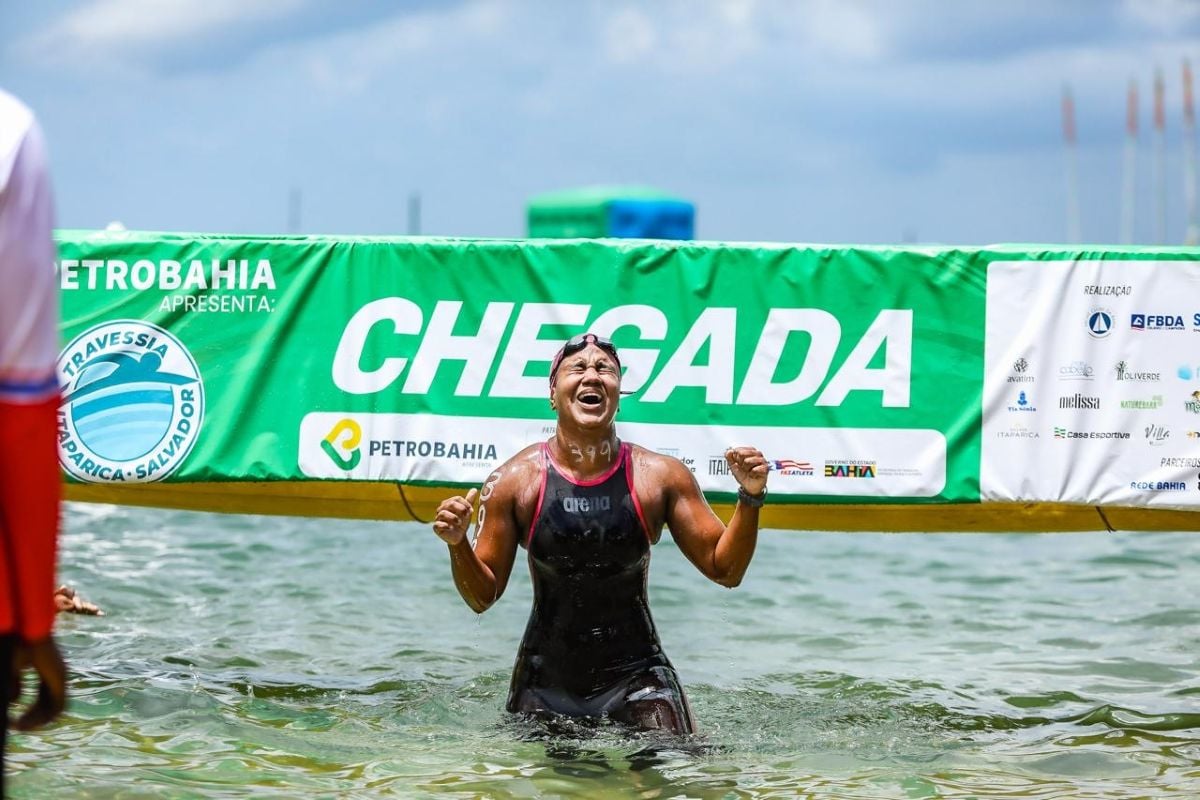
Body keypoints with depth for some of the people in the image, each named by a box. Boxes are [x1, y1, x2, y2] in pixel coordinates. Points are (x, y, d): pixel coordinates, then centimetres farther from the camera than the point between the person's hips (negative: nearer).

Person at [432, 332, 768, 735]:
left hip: (636, 676, -1)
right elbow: (482, 597, 3)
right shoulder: (515, 480, -3)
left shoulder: (660, 476, -3)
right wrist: (458, 546, -16)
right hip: (545, 682, 1)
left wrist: (750, 500, -11)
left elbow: (724, 569, 2)